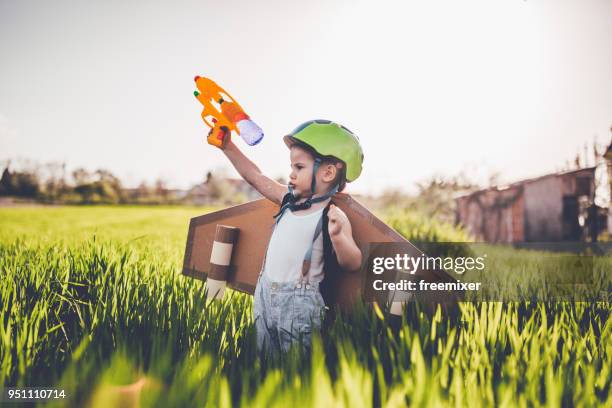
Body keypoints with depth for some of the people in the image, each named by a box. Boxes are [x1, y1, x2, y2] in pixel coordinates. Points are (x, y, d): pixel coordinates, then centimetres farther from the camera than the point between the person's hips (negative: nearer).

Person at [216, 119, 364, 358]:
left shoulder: (333, 216, -15)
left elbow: (352, 264, -21)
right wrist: (227, 146, 10)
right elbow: (254, 177, 11)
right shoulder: (288, 199, 4)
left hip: (300, 302, -6)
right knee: (265, 357, 19)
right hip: (265, 293, 7)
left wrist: (337, 236, -40)